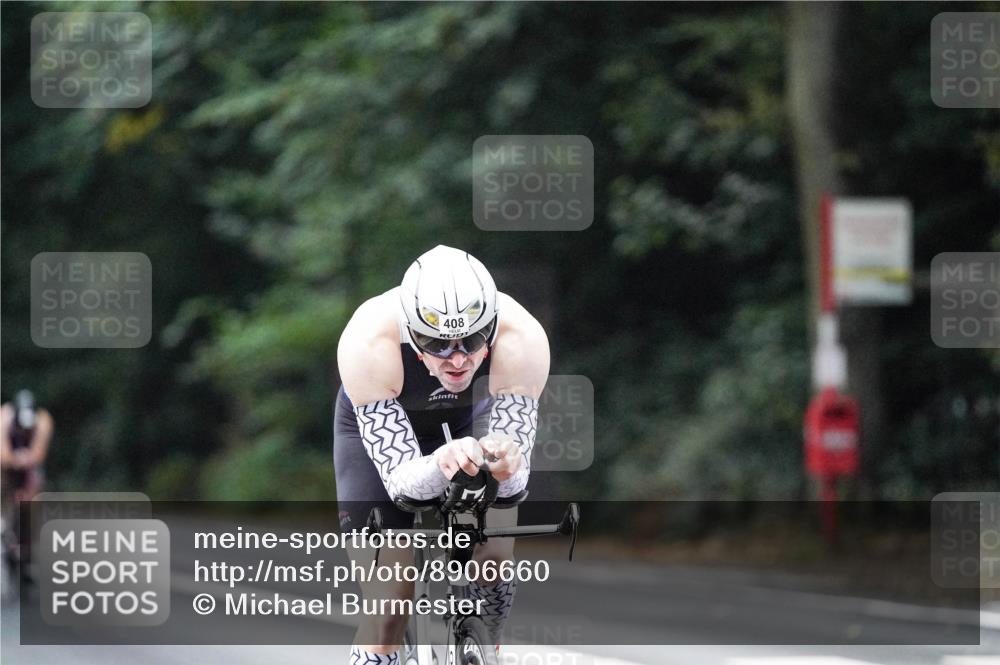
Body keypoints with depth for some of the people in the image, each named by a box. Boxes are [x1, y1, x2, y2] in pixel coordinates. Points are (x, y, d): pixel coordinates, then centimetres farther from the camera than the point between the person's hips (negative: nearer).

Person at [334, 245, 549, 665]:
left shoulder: (522, 339, -36)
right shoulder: (368, 343, -40)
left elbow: (515, 476, -32)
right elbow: (399, 479, -38)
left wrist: (504, 466, -56)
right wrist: (440, 465, -60)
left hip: (472, 420, 2)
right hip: (378, 427, -1)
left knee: (495, 554, -20)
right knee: (388, 604, -14)